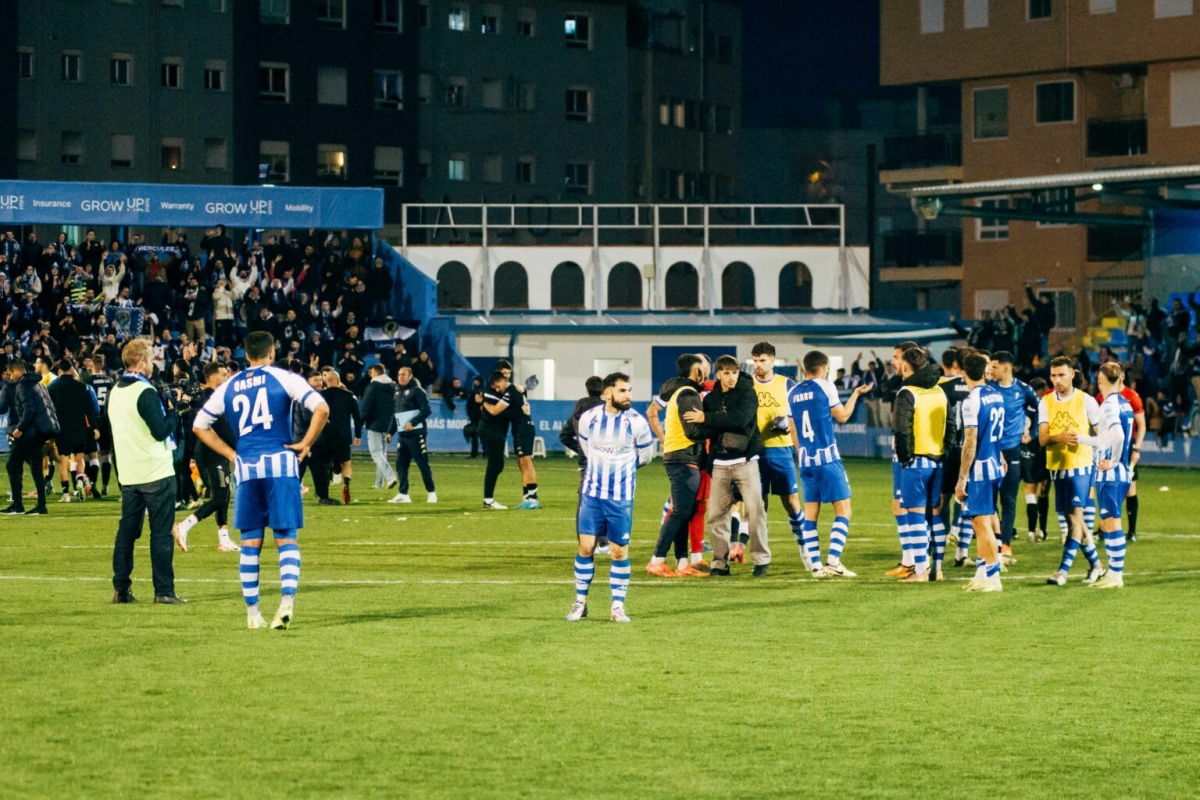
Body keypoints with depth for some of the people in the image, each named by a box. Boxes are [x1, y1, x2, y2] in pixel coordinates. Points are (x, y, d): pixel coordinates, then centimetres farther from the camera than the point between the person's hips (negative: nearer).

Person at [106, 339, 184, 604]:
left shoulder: (115, 392, 9)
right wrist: (171, 412, 0)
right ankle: (164, 591, -2)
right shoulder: (145, 392, -15)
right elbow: (161, 431, -18)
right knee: (161, 533, -3)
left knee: (126, 531, 10)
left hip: (128, 473, 7)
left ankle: (121, 589, 9)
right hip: (156, 473, -7)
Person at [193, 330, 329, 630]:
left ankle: (252, 612, 9)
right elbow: (321, 408, -11)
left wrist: (231, 454, 14)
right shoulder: (284, 379, 0)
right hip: (281, 464, -2)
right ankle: (288, 600, -17)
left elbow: (200, 426, 17)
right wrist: (305, 444, -1)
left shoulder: (228, 387, 11)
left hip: (246, 469, 2)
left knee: (250, 542, 8)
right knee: (286, 538, 1)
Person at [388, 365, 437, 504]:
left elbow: (426, 410, -16)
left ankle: (431, 493, 5)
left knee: (422, 464, -3)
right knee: (401, 465, 3)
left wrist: (413, 422, -24)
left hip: (416, 434, -7)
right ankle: (403, 494, 6)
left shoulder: (417, 391, -7)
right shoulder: (396, 392, 16)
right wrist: (391, 431, 16)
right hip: (402, 435, 7)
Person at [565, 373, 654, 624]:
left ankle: (618, 607, 9)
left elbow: (645, 455, 7)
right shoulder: (589, 418, -4)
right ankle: (580, 603, 10)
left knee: (619, 551, 0)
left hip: (621, 497, -1)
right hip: (592, 492, 1)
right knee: (586, 547, -1)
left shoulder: (636, 422, -9)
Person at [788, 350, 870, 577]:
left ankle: (815, 565, 4)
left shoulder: (792, 393, 9)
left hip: (805, 460, 6)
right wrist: (856, 394, 19)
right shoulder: (825, 387, -6)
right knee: (843, 510, -1)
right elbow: (843, 416, 5)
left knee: (810, 514, 8)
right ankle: (833, 561, -12)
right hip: (828, 458, -6)